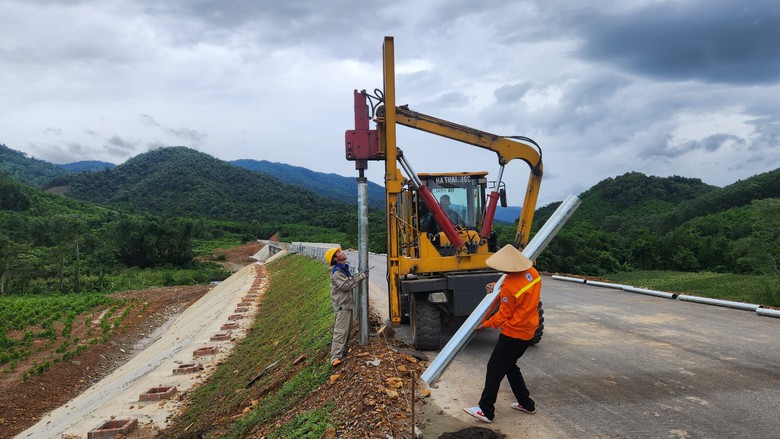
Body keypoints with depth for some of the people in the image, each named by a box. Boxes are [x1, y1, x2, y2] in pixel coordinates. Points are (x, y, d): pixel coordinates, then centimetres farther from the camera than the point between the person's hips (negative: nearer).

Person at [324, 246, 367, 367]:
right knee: (340, 330, -16)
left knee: (347, 329, 20)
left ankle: (344, 349, 35)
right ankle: (335, 357, -21)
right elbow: (345, 285, -25)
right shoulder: (336, 272, -17)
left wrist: (359, 276, 7)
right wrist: (359, 277, -22)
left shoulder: (344, 269, 15)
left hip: (347, 303, 10)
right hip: (341, 305, -10)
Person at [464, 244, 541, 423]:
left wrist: (485, 325, -3)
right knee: (509, 366, 22)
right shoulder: (532, 273, -2)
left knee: (495, 368, -1)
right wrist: (500, 292, 4)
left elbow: (504, 315, -15)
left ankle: (486, 410, 4)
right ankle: (526, 403, 29)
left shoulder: (510, 286, -25)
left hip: (513, 333, -9)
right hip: (528, 332, 9)